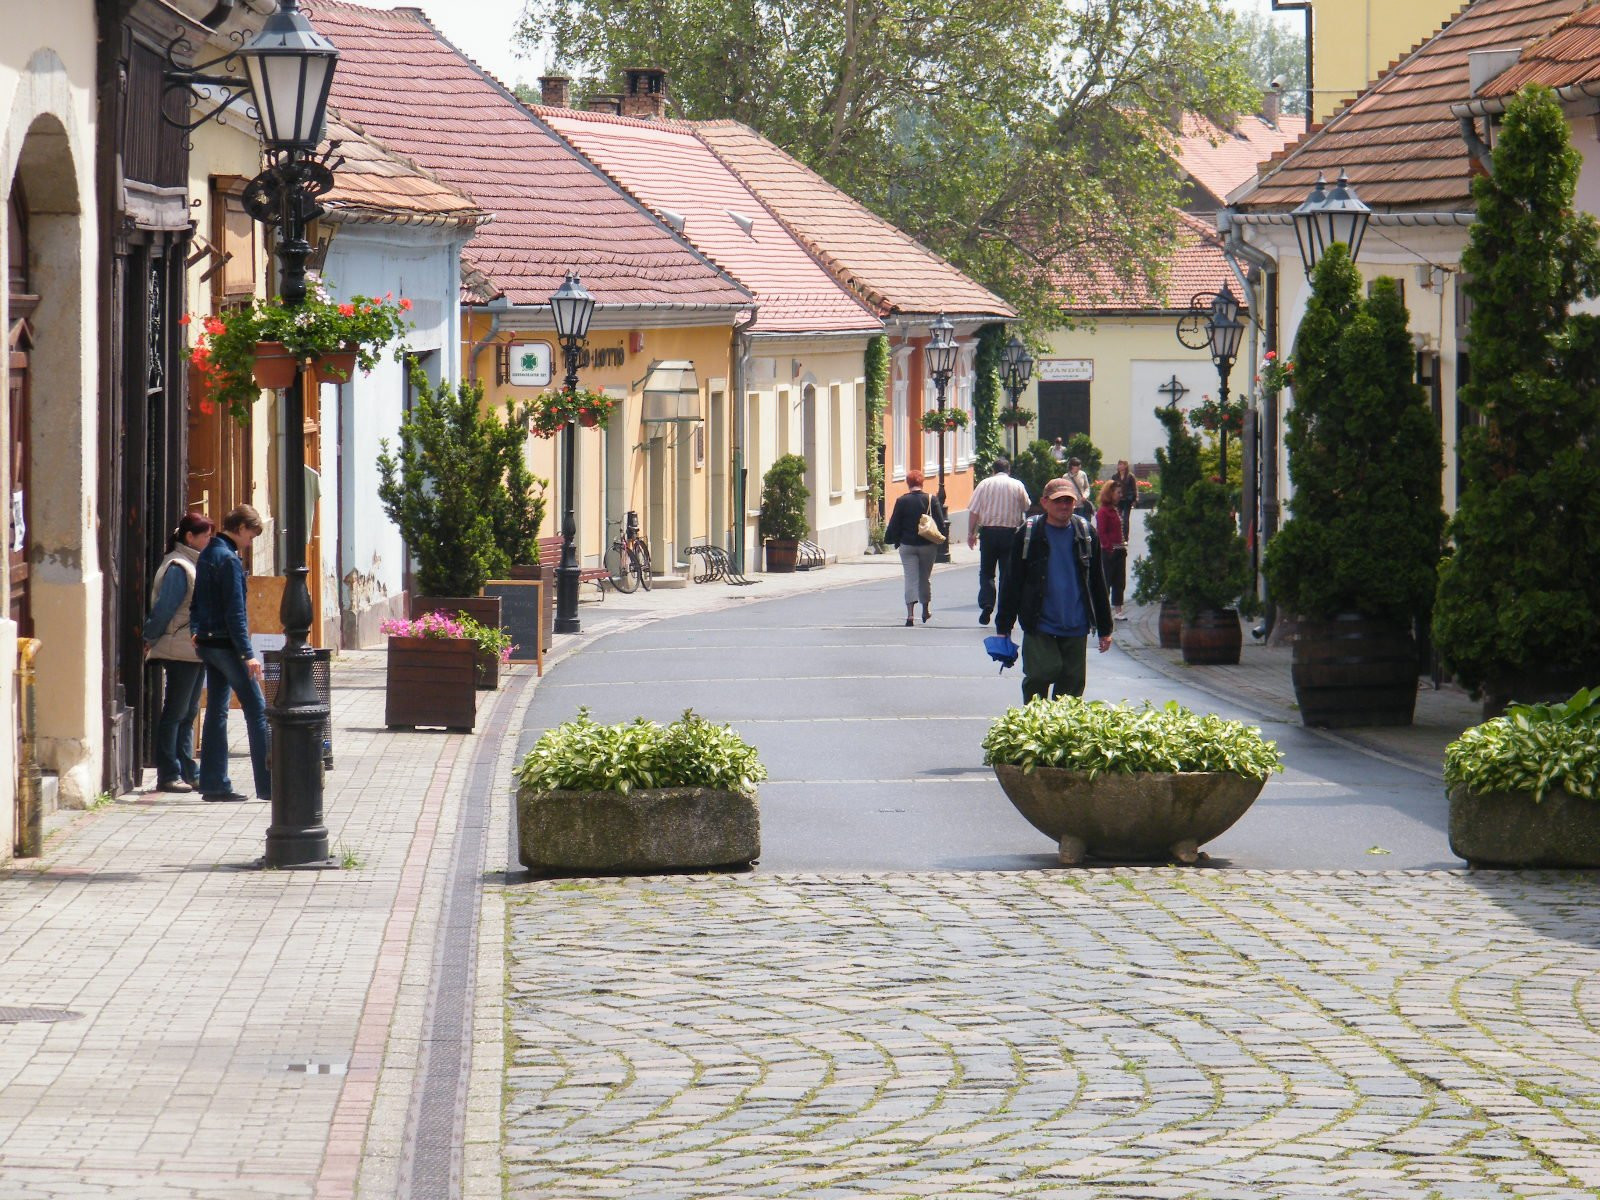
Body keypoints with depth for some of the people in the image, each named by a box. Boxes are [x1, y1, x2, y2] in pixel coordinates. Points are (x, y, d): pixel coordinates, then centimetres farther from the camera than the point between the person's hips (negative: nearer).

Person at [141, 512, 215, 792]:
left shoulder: (194, 564, 15)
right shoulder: (178, 567, -15)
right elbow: (164, 608, -16)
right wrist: (150, 640, -9)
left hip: (194, 651, 9)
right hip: (180, 651, -9)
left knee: (188, 713, 12)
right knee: (175, 713, -4)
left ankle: (188, 772, 17)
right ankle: (169, 774, -1)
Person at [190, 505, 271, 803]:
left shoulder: (207, 556, 13)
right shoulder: (229, 560, -15)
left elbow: (197, 603, 19)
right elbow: (235, 611, -19)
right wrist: (248, 654, -19)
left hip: (207, 643, 9)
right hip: (226, 644, -9)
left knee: (216, 712, 10)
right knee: (256, 710, -4)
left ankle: (214, 784, 9)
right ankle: (268, 785, -4)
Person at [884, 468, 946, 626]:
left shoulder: (902, 501, -7)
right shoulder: (932, 500, -5)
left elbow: (894, 525, -2)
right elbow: (941, 524, -4)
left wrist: (890, 539, 12)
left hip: (907, 546, -1)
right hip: (928, 546, 1)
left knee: (911, 578, -1)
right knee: (925, 578, 16)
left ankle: (910, 612, -13)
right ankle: (925, 610, 28)